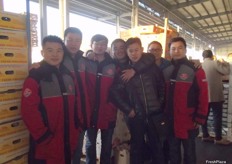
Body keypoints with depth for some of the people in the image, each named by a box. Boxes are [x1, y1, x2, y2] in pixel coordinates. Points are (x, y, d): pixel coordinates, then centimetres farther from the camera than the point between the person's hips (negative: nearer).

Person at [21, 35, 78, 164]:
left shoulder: (68, 76, 8)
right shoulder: (35, 77, -11)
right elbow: (28, 111, -18)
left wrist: (75, 131, 8)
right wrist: (44, 137, -18)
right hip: (45, 146, -5)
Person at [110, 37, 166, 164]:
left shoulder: (152, 67, 1)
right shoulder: (123, 71, -3)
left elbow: (162, 87, 9)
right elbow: (114, 92, -3)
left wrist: (161, 104, 3)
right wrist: (128, 110, -5)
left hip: (155, 114, 1)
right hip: (136, 116, -1)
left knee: (157, 147, 13)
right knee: (137, 148, 15)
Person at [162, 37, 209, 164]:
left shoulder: (195, 70, -8)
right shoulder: (165, 70, 4)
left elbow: (203, 96, -10)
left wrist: (199, 119, -11)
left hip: (188, 121, -3)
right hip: (170, 121, 4)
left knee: (189, 152, 16)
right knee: (173, 152, 19)